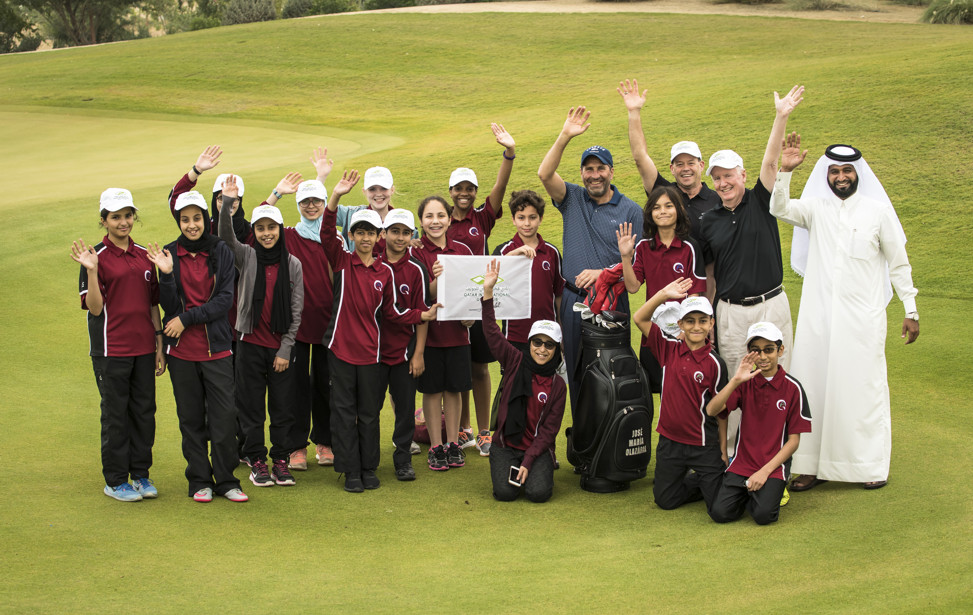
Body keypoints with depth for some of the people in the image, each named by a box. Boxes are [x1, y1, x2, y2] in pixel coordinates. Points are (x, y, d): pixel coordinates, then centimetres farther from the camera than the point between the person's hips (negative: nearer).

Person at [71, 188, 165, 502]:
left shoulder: (144, 255, 9)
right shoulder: (97, 256, -7)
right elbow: (94, 307, -12)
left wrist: (159, 345, 12)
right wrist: (91, 271, -25)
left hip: (143, 348, 5)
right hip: (111, 350, -5)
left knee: (145, 410, 10)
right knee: (116, 414, 3)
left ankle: (140, 474, 22)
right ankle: (115, 480, 14)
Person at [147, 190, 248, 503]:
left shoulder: (221, 252, 0)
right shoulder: (170, 254, 1)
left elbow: (225, 299, -6)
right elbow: (169, 306, -4)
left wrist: (187, 318, -12)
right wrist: (167, 275, -20)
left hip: (216, 348, -1)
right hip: (182, 349, 1)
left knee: (225, 416, -2)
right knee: (191, 419, 8)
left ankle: (226, 480, 11)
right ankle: (199, 481, 19)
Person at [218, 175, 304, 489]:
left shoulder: (292, 264, 3)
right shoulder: (246, 257, 1)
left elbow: (296, 310, 2)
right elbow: (226, 238, -20)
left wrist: (286, 349, -3)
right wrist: (227, 203, -34)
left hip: (281, 346, 1)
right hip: (251, 343, -1)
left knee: (283, 406, 5)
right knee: (252, 405, 4)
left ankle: (281, 460, 16)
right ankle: (256, 462, 14)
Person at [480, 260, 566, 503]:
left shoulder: (558, 385, -3)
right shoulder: (515, 362, -1)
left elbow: (549, 429, -4)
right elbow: (492, 333, -10)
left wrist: (528, 461, -14)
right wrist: (488, 292, -21)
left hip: (538, 448, 0)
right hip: (506, 444, 0)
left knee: (538, 492, -22)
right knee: (505, 492, -19)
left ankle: (540, 471, 14)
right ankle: (506, 469, 16)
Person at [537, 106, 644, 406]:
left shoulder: (630, 210, 1)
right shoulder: (572, 199, 7)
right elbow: (545, 174, -10)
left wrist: (603, 272, -15)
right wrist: (564, 137, -19)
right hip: (574, 300, 2)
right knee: (576, 372, 8)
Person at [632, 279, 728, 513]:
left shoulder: (715, 363, -8)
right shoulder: (669, 349, -1)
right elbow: (640, 319, -7)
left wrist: (723, 450, -1)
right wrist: (663, 295, -19)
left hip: (703, 445, -3)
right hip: (670, 441, 3)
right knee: (665, 501, 11)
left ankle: (702, 480, 28)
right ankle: (695, 482, 37)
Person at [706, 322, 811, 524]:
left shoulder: (792, 388, -4)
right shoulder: (746, 383, 2)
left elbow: (794, 440, -4)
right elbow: (711, 410, -13)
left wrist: (765, 471, -12)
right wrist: (735, 381, -25)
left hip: (773, 467, -2)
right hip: (742, 463, 2)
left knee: (763, 514, -25)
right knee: (720, 513, -16)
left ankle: (770, 491, 8)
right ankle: (747, 493, 14)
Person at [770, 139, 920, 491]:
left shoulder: (878, 211, 1)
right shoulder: (815, 208, 5)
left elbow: (898, 264, 6)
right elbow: (780, 209, -13)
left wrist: (910, 311, 5)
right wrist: (785, 171, -26)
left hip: (862, 317, -2)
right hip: (818, 316, 2)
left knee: (863, 387, 1)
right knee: (813, 385, 3)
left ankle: (872, 465, 12)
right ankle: (813, 465, 10)